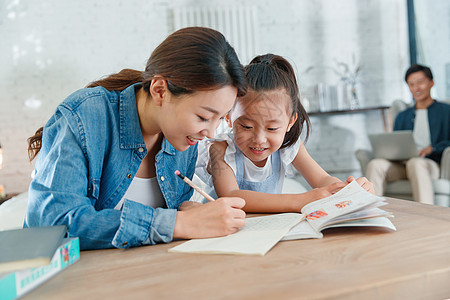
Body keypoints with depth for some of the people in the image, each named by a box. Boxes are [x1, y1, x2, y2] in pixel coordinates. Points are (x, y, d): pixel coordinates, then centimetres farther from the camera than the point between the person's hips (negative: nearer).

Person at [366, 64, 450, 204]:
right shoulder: (402, 117, 30)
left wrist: (432, 148, -16)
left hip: (432, 164, -3)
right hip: (402, 165, 4)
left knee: (415, 163, -40)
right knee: (375, 164, -29)